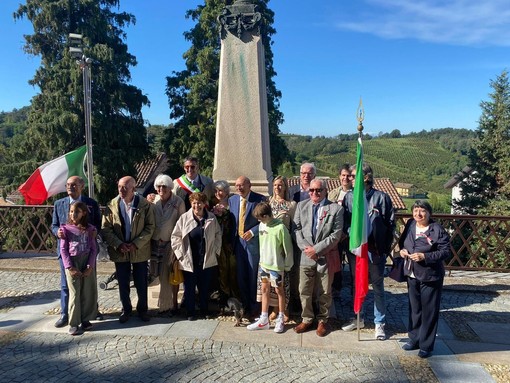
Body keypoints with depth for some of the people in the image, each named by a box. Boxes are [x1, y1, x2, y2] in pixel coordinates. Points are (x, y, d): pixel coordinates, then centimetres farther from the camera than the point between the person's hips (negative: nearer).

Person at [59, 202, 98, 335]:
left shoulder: (90, 229, 2)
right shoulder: (66, 228, 0)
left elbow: (93, 249, 1)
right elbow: (63, 249, -2)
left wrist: (90, 266, -8)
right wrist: (70, 267, -10)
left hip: (87, 264, 1)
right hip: (72, 263, -1)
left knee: (88, 292, 5)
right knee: (74, 293, 2)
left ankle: (85, 320, 19)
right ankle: (73, 323, 11)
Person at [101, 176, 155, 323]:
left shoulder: (145, 205, -8)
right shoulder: (112, 205, -3)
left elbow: (150, 227, -8)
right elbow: (106, 229, -3)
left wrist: (136, 244, -16)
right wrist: (118, 244, -14)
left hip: (140, 251, -1)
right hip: (120, 251, 2)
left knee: (142, 284, 9)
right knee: (123, 284, 12)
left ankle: (142, 309, 29)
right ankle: (126, 310, 31)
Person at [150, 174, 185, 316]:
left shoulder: (178, 202, -9)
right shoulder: (153, 201, 1)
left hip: (171, 243, -3)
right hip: (156, 242, 3)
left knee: (171, 275, 2)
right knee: (161, 275, 10)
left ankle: (172, 304, 16)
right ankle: (164, 304, 24)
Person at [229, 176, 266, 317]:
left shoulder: (260, 199, -8)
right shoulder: (232, 199, 6)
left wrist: (252, 232, -15)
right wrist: (231, 239, 3)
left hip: (253, 241, -4)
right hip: (238, 241, 4)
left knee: (252, 274, 5)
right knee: (241, 275, 12)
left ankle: (253, 306, 20)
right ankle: (244, 304, 27)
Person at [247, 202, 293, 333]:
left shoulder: (280, 228, -22)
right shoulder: (262, 225, -2)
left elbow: (287, 248, -15)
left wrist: (288, 265, -7)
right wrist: (261, 259, 11)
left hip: (276, 265, -6)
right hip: (263, 263, 6)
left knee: (279, 291, 10)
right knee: (264, 290, 14)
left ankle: (281, 319, 26)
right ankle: (263, 320, 26)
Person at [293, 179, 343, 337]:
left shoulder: (336, 208, -5)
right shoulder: (301, 205, 6)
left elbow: (336, 234, -9)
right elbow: (297, 229, 3)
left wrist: (317, 248, -14)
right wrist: (305, 247, -11)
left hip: (326, 256, -2)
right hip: (306, 255, 3)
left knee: (324, 292, 10)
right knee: (304, 290, 10)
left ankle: (323, 320, 29)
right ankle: (307, 319, 28)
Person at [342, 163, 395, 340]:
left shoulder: (381, 197, -5)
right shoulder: (349, 197, 2)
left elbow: (390, 224, -2)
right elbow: (345, 222, 4)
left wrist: (386, 247, -5)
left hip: (375, 250, -3)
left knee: (378, 288, 9)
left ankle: (379, 323, 23)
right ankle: (358, 319, 33)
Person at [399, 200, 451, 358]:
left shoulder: (437, 230, -13)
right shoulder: (410, 225, 3)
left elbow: (445, 251, -14)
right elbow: (402, 241, 18)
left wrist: (425, 257, -22)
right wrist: (402, 249, -3)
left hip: (430, 276, -5)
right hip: (412, 274, 6)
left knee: (429, 311, 5)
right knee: (414, 308, 17)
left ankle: (426, 345, 18)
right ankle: (414, 339, 32)